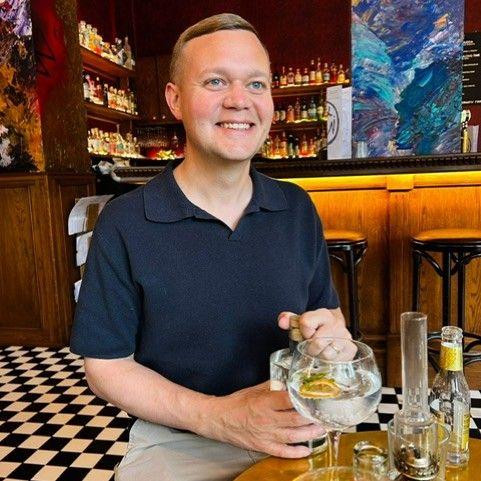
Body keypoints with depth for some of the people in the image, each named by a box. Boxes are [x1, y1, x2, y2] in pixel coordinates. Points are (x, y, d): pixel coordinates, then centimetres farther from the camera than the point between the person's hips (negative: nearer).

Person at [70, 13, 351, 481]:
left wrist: (332, 332, -16)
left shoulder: (297, 209, -2)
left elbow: (328, 312, 8)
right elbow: (106, 366, -8)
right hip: (174, 441, -1)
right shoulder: (125, 223, -13)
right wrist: (217, 417, -21)